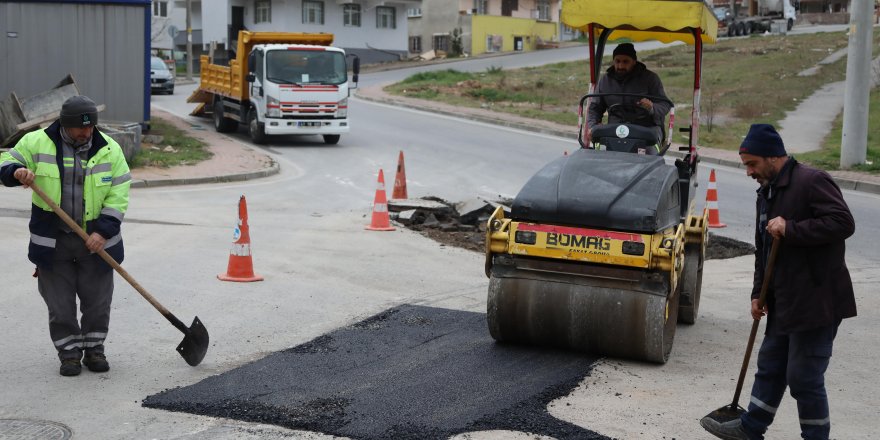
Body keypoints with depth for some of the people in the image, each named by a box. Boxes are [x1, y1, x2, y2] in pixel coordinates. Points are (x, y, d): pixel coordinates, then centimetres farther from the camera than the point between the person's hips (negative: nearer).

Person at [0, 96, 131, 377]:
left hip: (95, 241, 1)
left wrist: (104, 231, -14)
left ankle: (94, 349, 26)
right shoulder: (37, 142, -4)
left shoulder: (109, 150, -3)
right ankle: (69, 353, 19)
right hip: (53, 242, 0)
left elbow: (118, 195, -4)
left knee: (97, 300, 8)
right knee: (59, 303, 5)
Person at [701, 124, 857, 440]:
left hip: (816, 303, -9)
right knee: (769, 367, 18)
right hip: (784, 302, 9)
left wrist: (790, 229, -25)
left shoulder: (812, 182, -14)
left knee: (804, 378, -3)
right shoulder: (767, 192, 15)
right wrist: (758, 293, 16)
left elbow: (843, 223, -24)